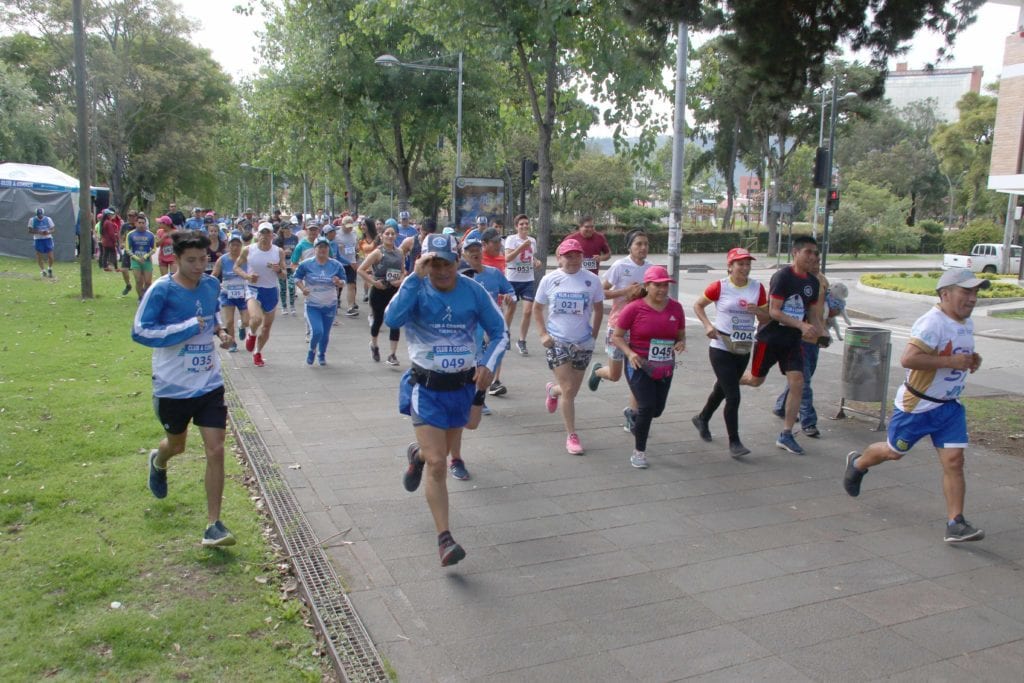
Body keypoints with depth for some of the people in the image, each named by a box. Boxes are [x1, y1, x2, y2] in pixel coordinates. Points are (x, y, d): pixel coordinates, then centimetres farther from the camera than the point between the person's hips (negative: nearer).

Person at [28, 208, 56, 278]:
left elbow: (52, 229, 2)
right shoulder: (32, 220, -3)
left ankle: (50, 269, 21)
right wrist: (38, 232, -20)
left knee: (50, 256, -4)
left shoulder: (48, 219, 0)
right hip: (38, 240, 0)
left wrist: (48, 232, -20)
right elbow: (30, 231, -4)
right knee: (39, 256, 1)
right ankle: (42, 270, 16)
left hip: (48, 239, 0)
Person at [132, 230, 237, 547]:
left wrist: (219, 330, 1)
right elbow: (140, 331, -19)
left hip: (209, 384, 3)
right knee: (177, 444, 21)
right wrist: (188, 327, -23)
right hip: (173, 387, -2)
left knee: (216, 451, -6)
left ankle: (213, 525, 3)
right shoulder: (162, 290, -14)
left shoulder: (212, 284, 1)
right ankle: (158, 461, 60)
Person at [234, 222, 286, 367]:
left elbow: (283, 276, 4)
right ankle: (252, 335, 8)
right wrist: (247, 276, -16)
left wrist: (279, 270, -20)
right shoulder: (248, 250, -6)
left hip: (271, 291, 3)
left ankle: (257, 353, 35)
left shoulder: (279, 252, -2)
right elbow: (236, 267, 4)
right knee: (256, 318, -28)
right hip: (254, 289, -3)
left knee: (267, 326, 11)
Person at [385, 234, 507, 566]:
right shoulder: (417, 289, -13)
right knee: (437, 464, -11)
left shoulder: (473, 290, -7)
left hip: (463, 386, 4)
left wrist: (488, 365, -12)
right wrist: (416, 276, -33)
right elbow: (392, 319, -32)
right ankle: (444, 538, -1)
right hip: (426, 388, -3)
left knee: (440, 452, 23)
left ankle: (417, 454, 59)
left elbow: (498, 331, 3)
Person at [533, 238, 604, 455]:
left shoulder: (592, 280, -1)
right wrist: (543, 334, -3)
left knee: (572, 389, 11)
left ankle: (552, 390, 47)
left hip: (583, 343, 2)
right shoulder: (550, 279, -3)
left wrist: (594, 334, 4)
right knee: (568, 389, -8)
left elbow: (599, 309, 10)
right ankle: (571, 435, 5)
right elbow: (537, 308, 6)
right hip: (557, 341, -2)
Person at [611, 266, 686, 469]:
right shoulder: (634, 308, -12)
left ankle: (634, 417, 49)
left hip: (665, 369, 5)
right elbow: (616, 336, -6)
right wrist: (630, 353, -23)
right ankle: (639, 452, 5)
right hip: (639, 367, -5)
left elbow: (681, 335, 12)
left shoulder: (676, 307, 1)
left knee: (657, 409, 12)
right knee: (647, 407, -14)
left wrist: (681, 344, -11)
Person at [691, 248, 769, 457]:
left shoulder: (758, 288, 2)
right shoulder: (720, 287, -9)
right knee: (733, 396, -10)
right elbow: (698, 305, 3)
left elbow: (766, 319, 8)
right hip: (721, 348, -5)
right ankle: (734, 442, 1)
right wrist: (708, 325, -12)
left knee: (722, 390, 21)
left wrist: (758, 311, -15)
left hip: (743, 349, 5)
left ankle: (702, 418, 47)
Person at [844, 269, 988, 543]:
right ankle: (857, 463, 42)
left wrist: (972, 359, 5)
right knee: (894, 452, 12)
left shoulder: (966, 323, 7)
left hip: (950, 407, 7)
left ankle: (955, 524, -1)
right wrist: (951, 361, -31)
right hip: (916, 405, -7)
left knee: (954, 461, -4)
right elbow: (908, 358, -34)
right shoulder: (932, 323, -23)